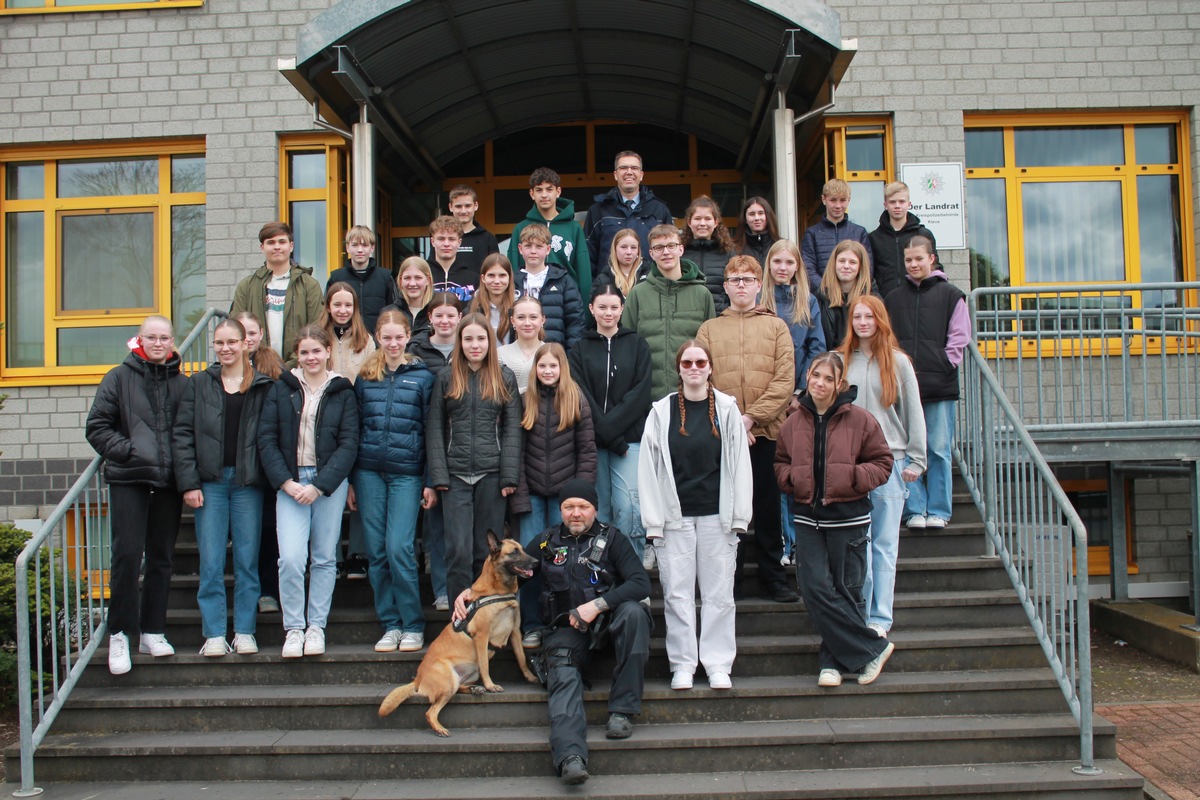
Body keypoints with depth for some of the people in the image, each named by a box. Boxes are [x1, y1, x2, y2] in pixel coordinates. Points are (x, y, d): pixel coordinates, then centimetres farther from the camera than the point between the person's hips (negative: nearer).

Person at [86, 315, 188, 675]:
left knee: (162, 557, 7)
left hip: (169, 481, 2)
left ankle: (153, 631, 17)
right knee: (127, 554, -8)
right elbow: (96, 426, 3)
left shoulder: (182, 384, 11)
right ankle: (120, 634, 3)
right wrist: (126, 450, -10)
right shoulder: (119, 378, 5)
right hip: (128, 480, -2)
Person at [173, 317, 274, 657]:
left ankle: (245, 632, 13)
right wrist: (188, 483, -4)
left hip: (248, 482, -1)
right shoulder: (199, 384, 7)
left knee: (247, 559, 4)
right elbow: (183, 434, 4)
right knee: (210, 562, 1)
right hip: (210, 482, 1)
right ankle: (214, 633, 8)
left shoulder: (263, 386, 4)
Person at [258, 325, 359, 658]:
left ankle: (316, 626, 18)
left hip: (330, 483, 0)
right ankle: (293, 628, 4)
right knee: (291, 558, -11)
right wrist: (286, 482, -8)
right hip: (290, 482, 0)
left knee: (324, 558, 6)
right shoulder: (282, 389, 6)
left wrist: (320, 485, -11)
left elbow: (349, 443, -2)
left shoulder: (342, 391, 4)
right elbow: (266, 439, 3)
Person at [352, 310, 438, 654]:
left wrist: (431, 482, -2)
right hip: (369, 473, 3)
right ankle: (390, 624, 14)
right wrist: (351, 480, 9)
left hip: (407, 473, -3)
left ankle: (413, 625, 3)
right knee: (376, 551, 3)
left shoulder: (423, 376, 3)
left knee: (399, 548, -10)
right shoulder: (365, 377, 11)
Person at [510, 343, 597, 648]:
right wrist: (519, 495, -7)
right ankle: (531, 626, 10)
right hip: (532, 492, 1)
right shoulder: (525, 402, 4)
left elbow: (587, 450, 0)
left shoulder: (576, 400, 2)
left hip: (565, 491, -1)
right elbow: (516, 451, 1)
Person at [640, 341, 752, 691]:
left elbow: (740, 464, 3)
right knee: (677, 592, 3)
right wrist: (653, 521, -5)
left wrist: (739, 515, -3)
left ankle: (718, 664, 14)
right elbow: (648, 468, 1)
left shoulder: (727, 409, 4)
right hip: (675, 517, 0)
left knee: (718, 592, 4)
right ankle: (682, 664, 13)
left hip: (717, 516, 0)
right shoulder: (661, 412, 3)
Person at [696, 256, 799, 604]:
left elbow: (785, 380, -2)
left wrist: (751, 417, -11)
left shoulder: (776, 326, 9)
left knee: (768, 506, 6)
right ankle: (728, 579, 14)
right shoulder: (709, 329, 11)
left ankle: (773, 576, 17)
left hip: (766, 431, 0)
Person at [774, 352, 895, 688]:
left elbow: (882, 463, -2)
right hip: (808, 520, 3)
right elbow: (780, 464, 17)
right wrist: (792, 478, -4)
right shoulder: (793, 423, 5)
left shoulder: (860, 419, -5)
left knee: (846, 592, 5)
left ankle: (834, 659, 21)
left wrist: (850, 478, -16)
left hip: (848, 520, -3)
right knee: (815, 590, -6)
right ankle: (873, 648, 7)